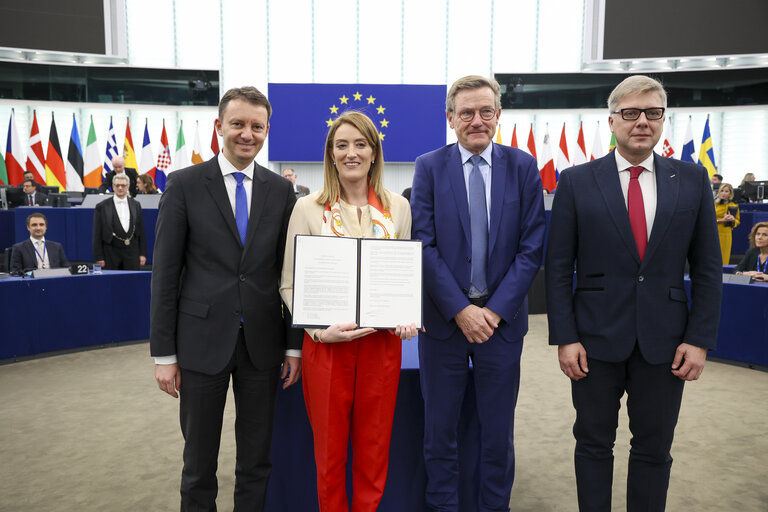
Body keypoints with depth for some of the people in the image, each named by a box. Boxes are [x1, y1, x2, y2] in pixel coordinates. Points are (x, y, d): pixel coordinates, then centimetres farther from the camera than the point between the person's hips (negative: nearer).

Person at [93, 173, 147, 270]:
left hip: (132, 254, 2)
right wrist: (99, 257, -6)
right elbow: (97, 235, 0)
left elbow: (141, 231, 9)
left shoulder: (136, 205, 9)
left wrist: (143, 254, 4)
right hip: (111, 254, -2)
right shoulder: (102, 206, 1)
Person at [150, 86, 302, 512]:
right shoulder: (184, 184, -2)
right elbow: (165, 272, -3)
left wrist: (295, 345, 3)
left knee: (256, 460, 15)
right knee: (199, 462, 13)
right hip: (202, 341, -2)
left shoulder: (281, 190, 4)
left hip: (262, 343, 2)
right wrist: (163, 353, -5)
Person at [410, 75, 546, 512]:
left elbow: (532, 247, -2)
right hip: (444, 318, 0)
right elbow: (424, 246, -6)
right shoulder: (429, 167, 0)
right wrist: (460, 309, -12)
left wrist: (496, 310, -10)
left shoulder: (523, 167, 2)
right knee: (440, 431, 11)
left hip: (502, 318, 1)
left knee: (499, 433, 13)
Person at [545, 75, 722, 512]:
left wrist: (700, 339, -2)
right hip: (597, 337, -1)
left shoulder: (693, 180, 3)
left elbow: (708, 268, 5)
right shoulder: (577, 182, -2)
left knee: (654, 450, 13)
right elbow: (558, 267, -3)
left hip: (665, 341, 2)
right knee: (594, 444, 12)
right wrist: (564, 337, -8)